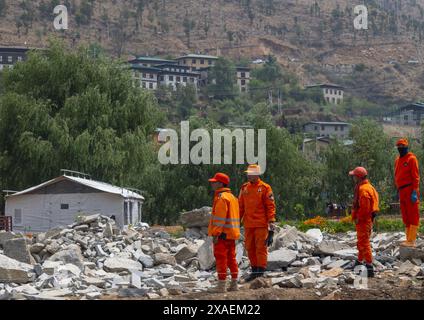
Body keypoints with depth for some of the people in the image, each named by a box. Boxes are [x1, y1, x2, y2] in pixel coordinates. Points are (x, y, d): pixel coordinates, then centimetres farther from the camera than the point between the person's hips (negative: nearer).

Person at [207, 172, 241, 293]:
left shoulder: (221, 197, -14)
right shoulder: (231, 196, 18)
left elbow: (220, 218, -20)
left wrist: (216, 233, -20)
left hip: (222, 233, -10)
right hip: (231, 233, 10)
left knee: (221, 258, -7)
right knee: (231, 258, 13)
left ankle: (221, 285, -7)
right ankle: (234, 284, 16)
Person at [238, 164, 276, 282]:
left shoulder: (265, 188, -4)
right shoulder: (244, 188, 11)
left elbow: (270, 206, -6)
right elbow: (240, 206, 17)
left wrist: (271, 222, -12)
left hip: (261, 224, -6)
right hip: (248, 224, 6)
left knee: (261, 248, -4)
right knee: (250, 248, 9)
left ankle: (261, 271, 0)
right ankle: (254, 270, 18)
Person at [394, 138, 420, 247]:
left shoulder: (411, 159, -5)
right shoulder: (397, 160, 17)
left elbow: (415, 176, -11)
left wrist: (415, 191, -17)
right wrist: (398, 190, 18)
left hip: (410, 190, -8)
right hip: (402, 191, 8)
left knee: (412, 215, -7)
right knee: (405, 217, 10)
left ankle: (411, 240, -9)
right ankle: (409, 239, 14)